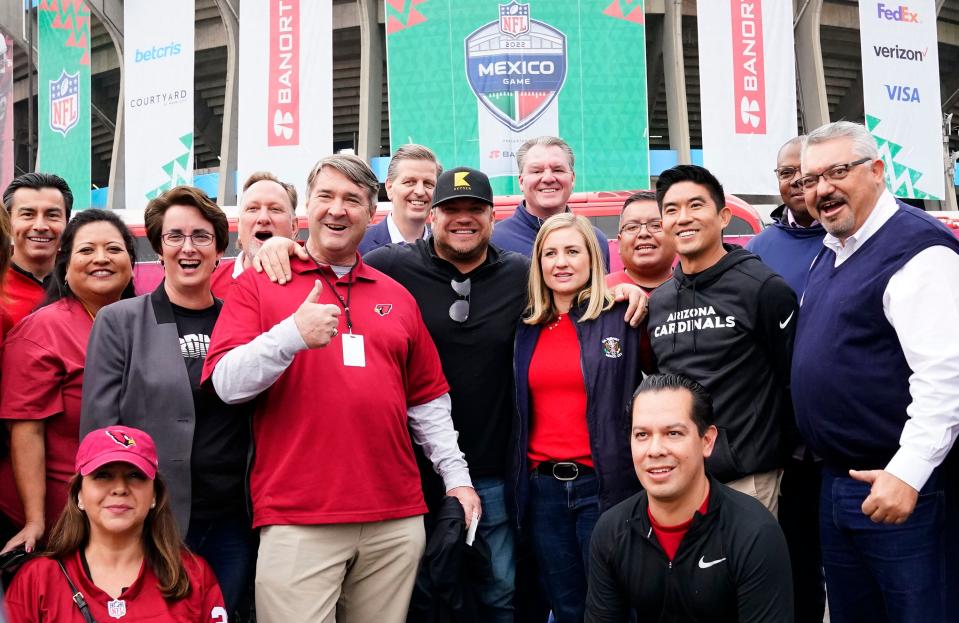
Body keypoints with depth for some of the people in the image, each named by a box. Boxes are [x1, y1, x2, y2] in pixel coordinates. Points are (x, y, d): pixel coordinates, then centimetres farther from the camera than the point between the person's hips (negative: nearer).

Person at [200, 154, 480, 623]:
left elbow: (428, 401, 18)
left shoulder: (397, 297, 14)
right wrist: (292, 334, -22)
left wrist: (456, 476, 11)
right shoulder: (258, 285, 4)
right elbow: (226, 383, -8)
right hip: (296, 519, -3)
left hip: (396, 519, 4)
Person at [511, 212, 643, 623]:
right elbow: (518, 412, 13)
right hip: (541, 487, 4)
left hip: (603, 484, -4)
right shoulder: (527, 329, 10)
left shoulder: (622, 317, -3)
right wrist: (518, 481, 10)